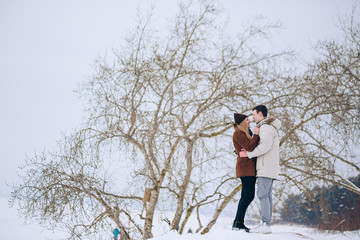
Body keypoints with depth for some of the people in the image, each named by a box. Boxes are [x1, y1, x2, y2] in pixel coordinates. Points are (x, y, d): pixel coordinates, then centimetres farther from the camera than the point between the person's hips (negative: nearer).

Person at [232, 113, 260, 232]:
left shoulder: (244, 133, 24)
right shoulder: (238, 133, -8)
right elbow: (249, 148, -18)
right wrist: (256, 135, -12)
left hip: (249, 168, 10)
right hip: (245, 167, -10)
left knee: (246, 196, 7)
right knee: (249, 196, -14)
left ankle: (239, 223, 6)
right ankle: (237, 223, -14)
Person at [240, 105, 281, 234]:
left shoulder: (267, 127, -10)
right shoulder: (268, 128, 24)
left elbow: (265, 146, -22)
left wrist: (249, 154, -16)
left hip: (267, 166, -10)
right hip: (268, 168, 10)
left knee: (262, 194, -13)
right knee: (267, 195, 6)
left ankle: (265, 224, -16)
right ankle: (266, 224, 5)